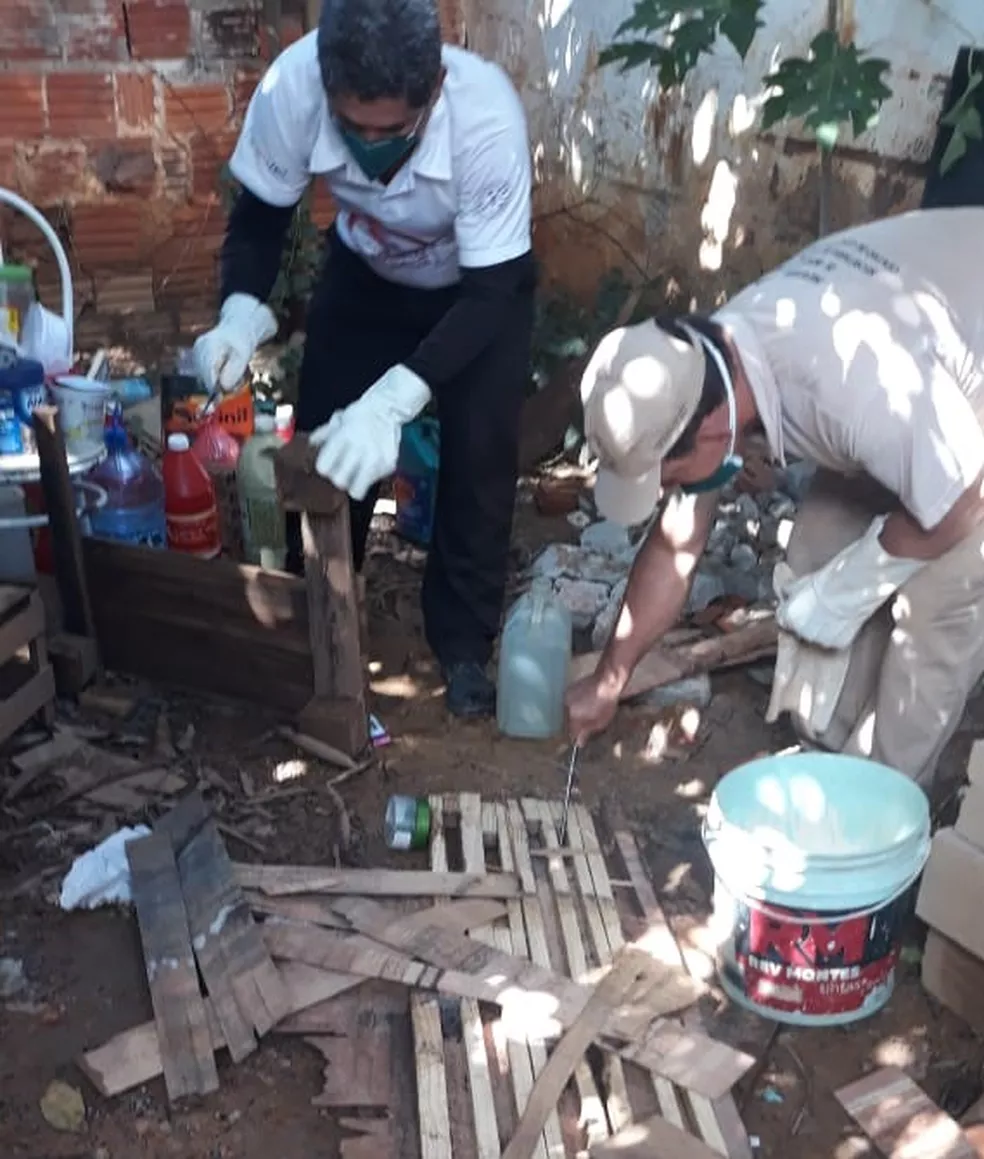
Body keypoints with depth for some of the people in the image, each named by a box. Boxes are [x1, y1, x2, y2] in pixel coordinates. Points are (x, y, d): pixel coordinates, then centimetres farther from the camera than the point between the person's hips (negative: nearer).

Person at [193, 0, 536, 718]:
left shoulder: (488, 116, -40)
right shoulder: (292, 85, -33)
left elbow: (490, 294, -35)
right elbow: (260, 216, -16)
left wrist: (392, 400, -49)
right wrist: (242, 313, -36)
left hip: (483, 282, -2)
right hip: (365, 276, 2)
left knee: (480, 453, -10)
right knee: (324, 440, -1)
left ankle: (464, 639, 10)